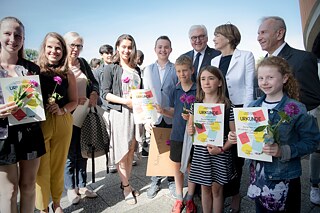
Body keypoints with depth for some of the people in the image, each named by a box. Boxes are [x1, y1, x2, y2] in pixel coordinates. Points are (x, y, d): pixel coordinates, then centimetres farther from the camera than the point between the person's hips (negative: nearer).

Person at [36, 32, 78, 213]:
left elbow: (74, 101, 8)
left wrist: (61, 110, -9)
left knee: (59, 166, 14)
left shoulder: (68, 74, 4)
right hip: (39, 124, -2)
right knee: (41, 169, 5)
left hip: (63, 124, 2)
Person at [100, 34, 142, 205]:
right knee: (122, 151, 2)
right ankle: (126, 187, 17)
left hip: (135, 112, 5)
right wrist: (124, 100, -18)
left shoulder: (136, 69, 14)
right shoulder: (111, 68, -1)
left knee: (131, 149, 10)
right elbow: (105, 93, -7)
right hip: (120, 112, -4)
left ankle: (126, 182, 26)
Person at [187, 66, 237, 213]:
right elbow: (190, 127, 12)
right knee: (205, 187, 17)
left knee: (217, 189, 12)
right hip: (200, 153, 3)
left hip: (220, 155, -3)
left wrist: (222, 149, -18)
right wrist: (190, 131, -10)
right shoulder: (195, 105, 1)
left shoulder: (228, 107, -10)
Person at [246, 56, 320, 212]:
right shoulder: (253, 107, 1)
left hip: (285, 180, -4)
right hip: (258, 176, 5)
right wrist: (237, 137, -8)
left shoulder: (296, 109, -14)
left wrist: (284, 151, -25)